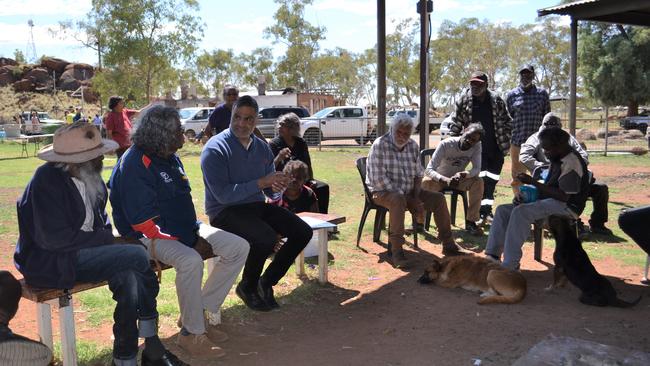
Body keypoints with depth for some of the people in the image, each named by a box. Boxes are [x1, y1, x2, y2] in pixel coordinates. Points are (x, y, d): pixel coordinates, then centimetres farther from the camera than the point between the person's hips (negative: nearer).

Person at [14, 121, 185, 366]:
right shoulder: (47, 180, -18)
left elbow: (101, 222, 18)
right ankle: (151, 344, -7)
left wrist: (105, 238, -3)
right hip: (47, 263, -7)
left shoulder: (91, 180, 5)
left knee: (129, 275, -21)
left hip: (78, 253, 7)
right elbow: (55, 238, -24)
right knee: (137, 256, -21)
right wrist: (105, 239, -15)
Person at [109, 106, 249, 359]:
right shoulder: (134, 164, -17)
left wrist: (194, 229, 7)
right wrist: (178, 240, -20)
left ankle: (198, 313, 3)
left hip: (185, 227, 9)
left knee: (239, 247, -5)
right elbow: (142, 219, -21)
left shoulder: (170, 158, 11)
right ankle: (192, 334, -17)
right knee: (191, 261, -38)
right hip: (150, 236, -9)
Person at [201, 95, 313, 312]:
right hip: (225, 211, -7)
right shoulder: (215, 149, -13)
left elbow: (270, 192, 11)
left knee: (303, 232, -7)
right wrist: (260, 182, -23)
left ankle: (267, 282, 9)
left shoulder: (262, 148, 8)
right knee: (267, 238, -31)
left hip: (257, 205, 7)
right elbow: (223, 195, -21)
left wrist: (276, 188, -14)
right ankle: (247, 287, -2)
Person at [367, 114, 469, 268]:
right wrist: (402, 195, -21)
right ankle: (396, 251, -35)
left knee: (439, 198, -6)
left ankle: (448, 245, 5)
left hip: (408, 192, 7)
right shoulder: (380, 145, -15)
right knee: (398, 199, -39)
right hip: (383, 192, -6)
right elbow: (379, 179, -21)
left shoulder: (413, 146, 5)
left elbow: (418, 174, 10)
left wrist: (416, 198, -7)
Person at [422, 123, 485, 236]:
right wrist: (446, 180, -51)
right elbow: (429, 169, -32)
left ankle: (471, 221, -15)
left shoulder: (476, 146, -16)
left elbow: (477, 169, -17)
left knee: (478, 182, -26)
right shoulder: (445, 144, -27)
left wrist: (463, 174, -41)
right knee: (425, 182, -35)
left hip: (458, 178, 3)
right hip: (440, 178, -3)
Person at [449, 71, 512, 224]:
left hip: (496, 148, 2)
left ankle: (486, 211, 23)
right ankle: (485, 211, -3)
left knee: (491, 181, 9)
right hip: (477, 148, -2)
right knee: (482, 179, -10)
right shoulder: (464, 101, -3)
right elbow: (456, 124, 1)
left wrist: (506, 140, 2)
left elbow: (507, 121, 8)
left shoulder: (496, 100, 1)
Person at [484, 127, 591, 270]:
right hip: (550, 202, 10)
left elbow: (564, 196, -23)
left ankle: (510, 264, -29)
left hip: (567, 206, -10)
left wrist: (533, 182, -21)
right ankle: (492, 256, -9)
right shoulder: (557, 160, 14)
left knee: (520, 212, -31)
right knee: (503, 210, -3)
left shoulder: (572, 162, -16)